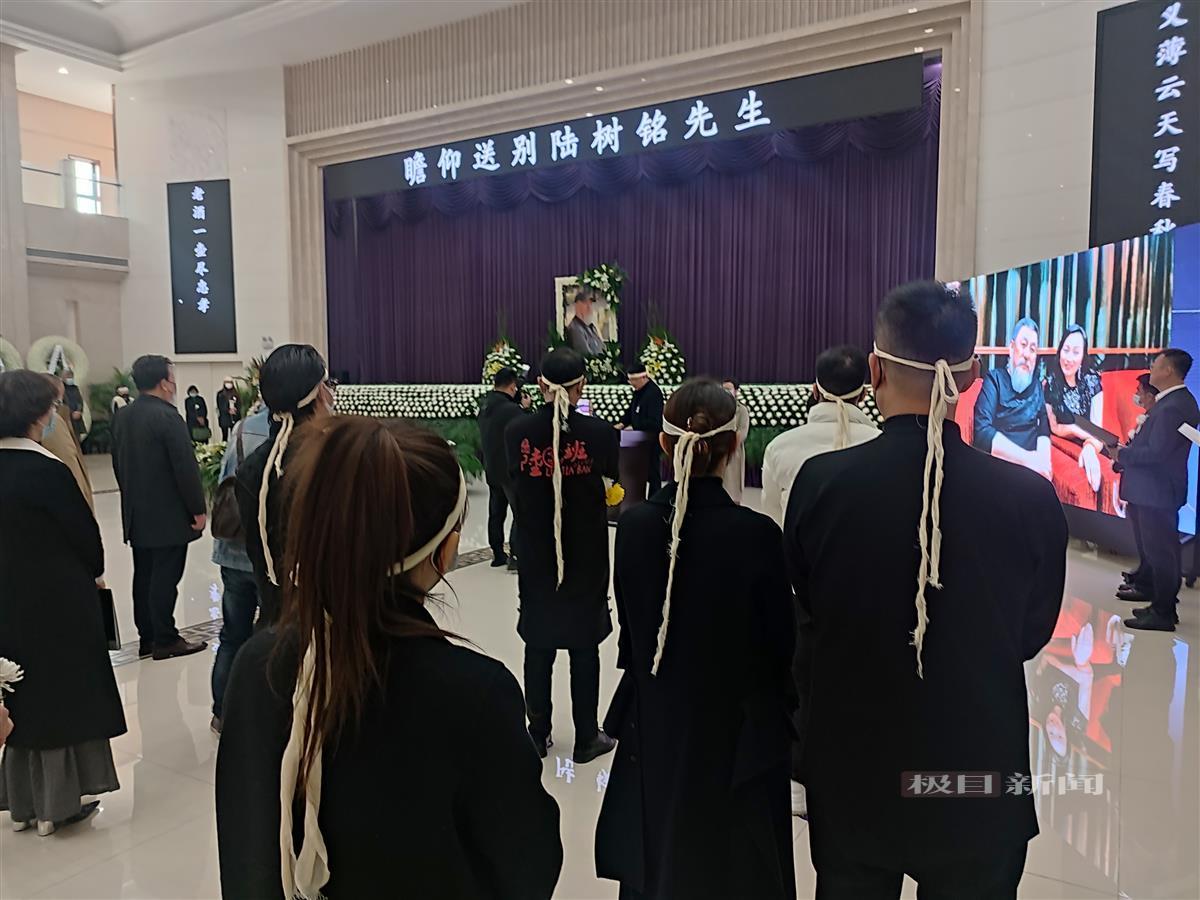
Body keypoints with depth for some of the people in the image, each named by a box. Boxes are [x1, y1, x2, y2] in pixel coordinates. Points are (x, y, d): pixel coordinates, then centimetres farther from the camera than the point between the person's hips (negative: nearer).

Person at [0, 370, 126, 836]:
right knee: (61, 690, 8)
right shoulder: (46, 470, -21)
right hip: (57, 600, -7)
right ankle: (57, 803, 20)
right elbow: (84, 531, -13)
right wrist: (94, 570, 7)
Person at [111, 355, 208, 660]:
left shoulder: (122, 417, 8)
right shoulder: (167, 416, -17)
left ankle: (147, 638, 21)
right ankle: (165, 640, 5)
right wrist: (198, 508, -11)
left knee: (144, 576, 13)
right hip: (169, 514, -8)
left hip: (136, 514, 8)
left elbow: (119, 464, 14)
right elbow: (186, 467, -19)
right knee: (165, 578, -2)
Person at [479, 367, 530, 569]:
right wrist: (524, 408, -3)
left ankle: (498, 554, 20)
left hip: (491, 469, 8)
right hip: (511, 470, -8)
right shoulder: (511, 409, -22)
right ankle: (515, 556, -2)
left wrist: (520, 408, 6)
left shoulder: (484, 405, 4)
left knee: (496, 513, 13)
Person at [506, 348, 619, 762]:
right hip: (586, 558, -1)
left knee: (538, 646, 14)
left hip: (535, 557, 2)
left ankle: (538, 734, 26)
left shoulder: (517, 431, -8)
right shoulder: (597, 432, -13)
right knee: (584, 646, 10)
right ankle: (586, 738, 21)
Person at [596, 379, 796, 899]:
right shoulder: (756, 534, -20)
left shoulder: (634, 526, -11)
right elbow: (781, 645, -10)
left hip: (654, 727, 3)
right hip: (736, 731, -3)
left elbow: (629, 633, 0)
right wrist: (786, 720, 6)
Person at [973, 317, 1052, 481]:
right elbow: (981, 432, -12)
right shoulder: (994, 379, 2)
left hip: (1032, 467, 4)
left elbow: (1043, 430, 10)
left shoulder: (1036, 385, 17)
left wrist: (1043, 458, -11)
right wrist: (1028, 458, -16)